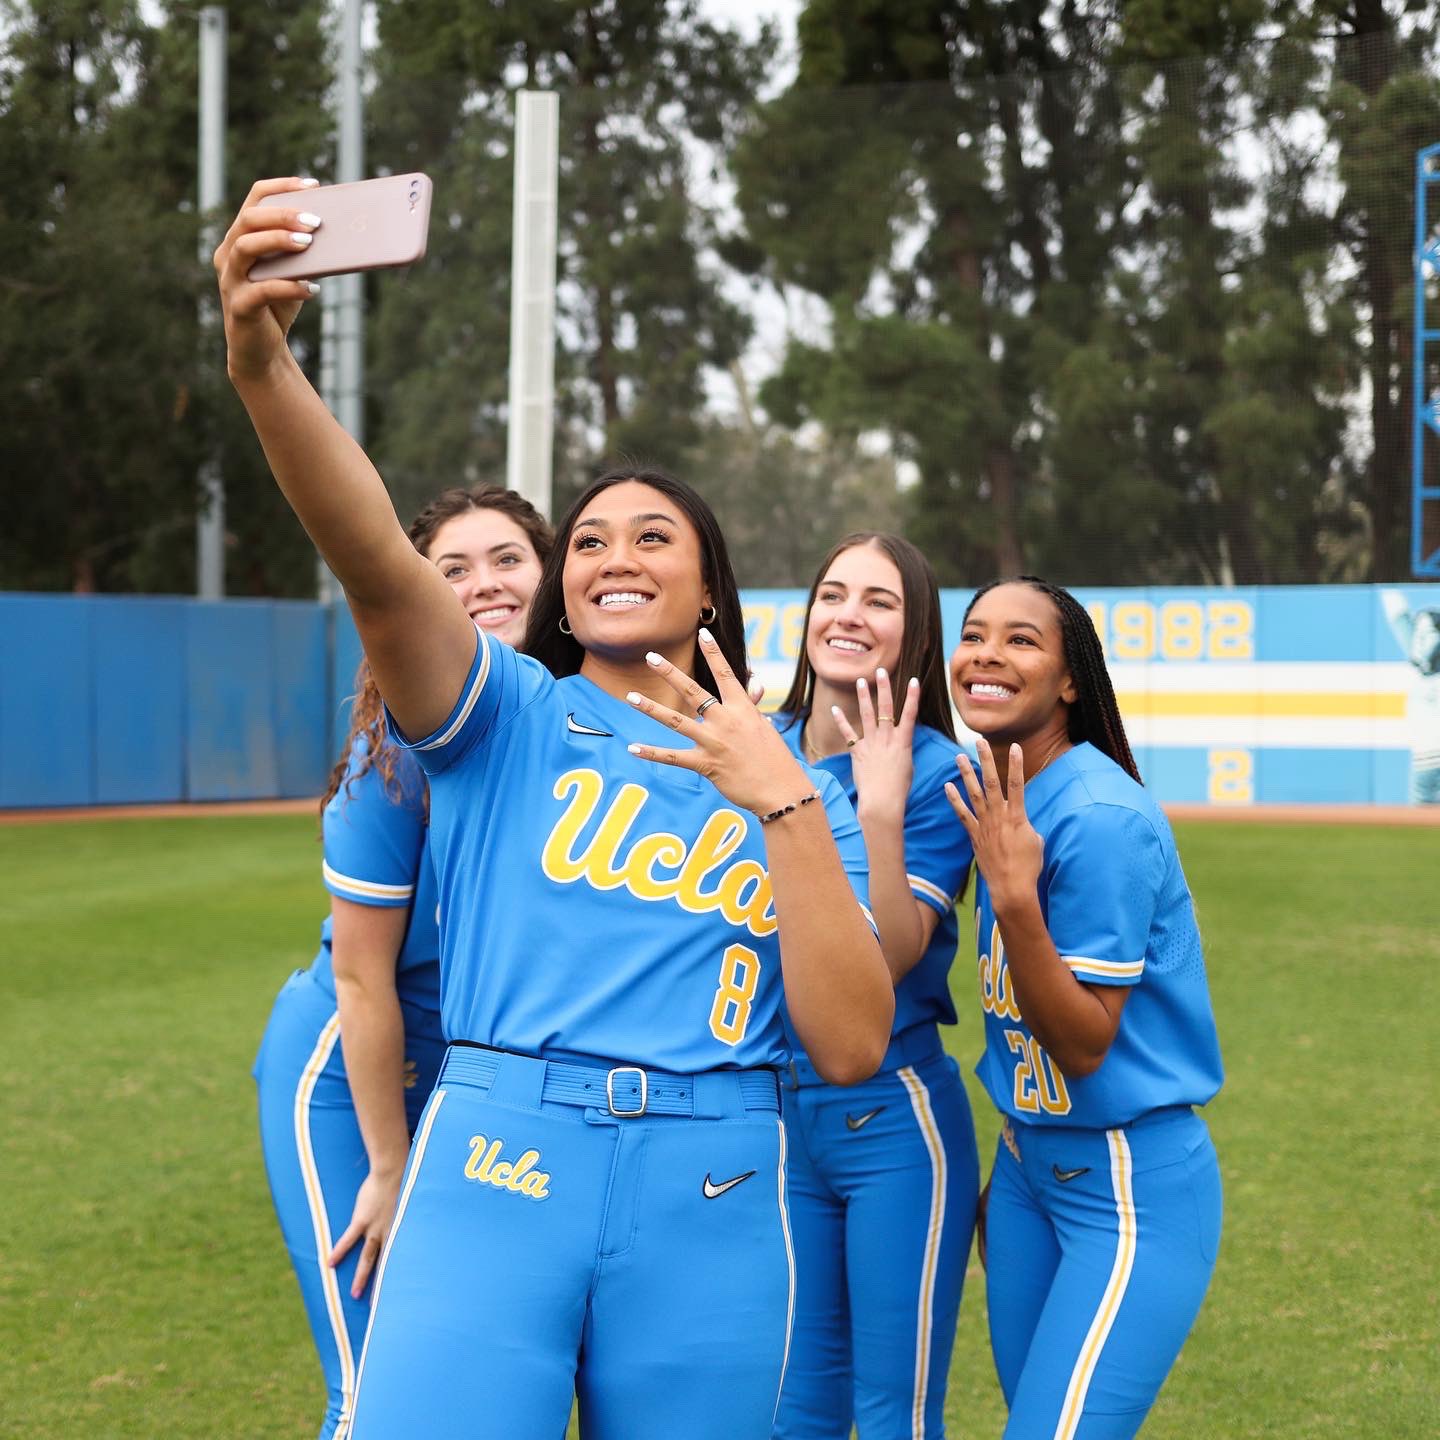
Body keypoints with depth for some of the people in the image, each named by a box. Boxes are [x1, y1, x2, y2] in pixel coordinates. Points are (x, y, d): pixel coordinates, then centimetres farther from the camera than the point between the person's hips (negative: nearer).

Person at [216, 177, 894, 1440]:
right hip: (495, 1171, -2)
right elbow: (374, 556, -12)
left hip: (708, 1202, 2)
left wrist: (784, 803, -5)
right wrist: (261, 361, -28)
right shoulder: (512, 717, 9)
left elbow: (850, 1046, 1)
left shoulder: (792, 784, 14)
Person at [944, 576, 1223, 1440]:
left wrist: (1012, 898, -30)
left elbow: (1085, 1045, -23)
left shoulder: (1102, 818, -21)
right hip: (1027, 1169, 8)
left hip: (1132, 1186, -8)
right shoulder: (996, 798, 3)